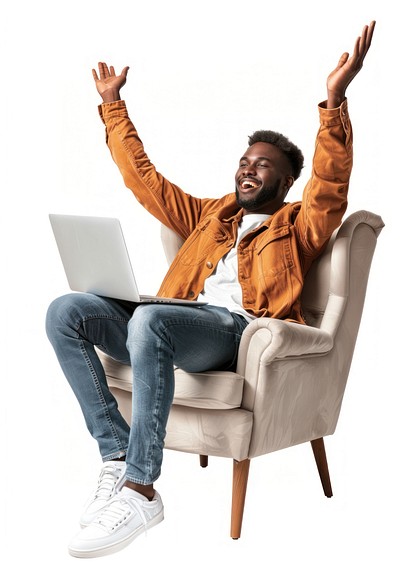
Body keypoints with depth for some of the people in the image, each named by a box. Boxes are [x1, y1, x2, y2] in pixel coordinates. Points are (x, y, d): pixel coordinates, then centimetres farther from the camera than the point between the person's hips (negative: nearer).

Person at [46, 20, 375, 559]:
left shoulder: (297, 225, 17)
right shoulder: (211, 214, 33)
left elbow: (331, 188, -4)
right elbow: (145, 180, 33)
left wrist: (334, 101, -16)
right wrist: (113, 105, 34)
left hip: (239, 330, -6)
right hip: (180, 325, 6)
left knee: (150, 317, -38)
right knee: (66, 311, -16)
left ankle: (140, 491, -34)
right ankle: (118, 455, -22)